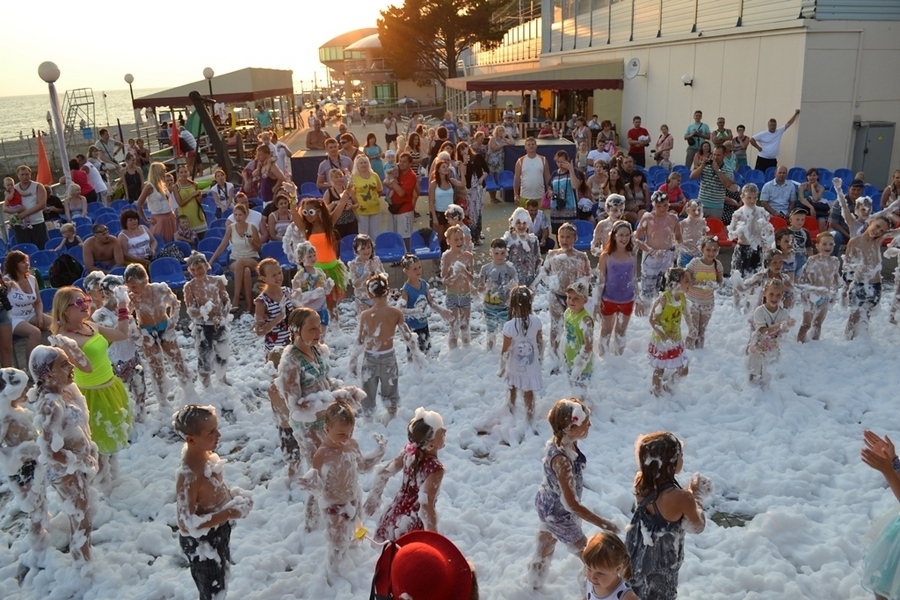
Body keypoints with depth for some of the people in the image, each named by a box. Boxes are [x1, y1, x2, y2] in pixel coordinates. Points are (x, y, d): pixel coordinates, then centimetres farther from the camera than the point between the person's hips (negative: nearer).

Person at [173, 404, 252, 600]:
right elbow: (188, 524, -31)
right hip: (201, 543, -8)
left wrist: (232, 494, -9)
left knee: (221, 582, 31)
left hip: (219, 533, 8)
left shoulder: (206, 454, -11)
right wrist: (231, 513, -29)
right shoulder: (188, 477, -36)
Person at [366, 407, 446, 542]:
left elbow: (383, 472, 0)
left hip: (395, 515, 7)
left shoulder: (410, 451, -10)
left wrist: (374, 497, 14)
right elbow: (426, 505, -34)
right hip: (412, 526, -7)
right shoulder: (435, 469, -30)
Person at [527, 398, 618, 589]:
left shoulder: (559, 440, -16)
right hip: (558, 513, -9)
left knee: (547, 540, 33)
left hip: (547, 503, 9)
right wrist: (603, 523, -31)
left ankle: (535, 580, 58)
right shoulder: (562, 459, -42)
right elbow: (571, 504, -36)